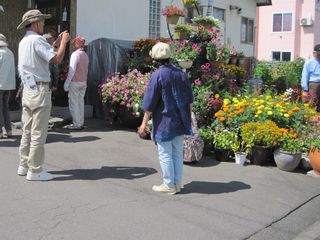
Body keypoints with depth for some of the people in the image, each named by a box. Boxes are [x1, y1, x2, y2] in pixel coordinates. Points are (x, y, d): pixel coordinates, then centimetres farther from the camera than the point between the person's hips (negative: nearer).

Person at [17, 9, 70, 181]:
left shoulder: (23, 41, 15)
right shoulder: (36, 40, -13)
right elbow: (57, 59, -21)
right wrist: (64, 41, -7)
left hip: (28, 90, 9)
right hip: (39, 91, -9)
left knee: (27, 131, 14)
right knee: (38, 133, -4)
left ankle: (24, 166, 21)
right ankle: (35, 171, 0)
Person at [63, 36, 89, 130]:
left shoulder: (75, 54, -15)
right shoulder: (86, 55, 8)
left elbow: (72, 70, -17)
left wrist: (67, 82, -13)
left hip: (75, 82, -7)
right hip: (84, 82, 7)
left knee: (74, 103, 0)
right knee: (80, 102, 12)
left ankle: (76, 124, 1)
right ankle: (81, 123, 16)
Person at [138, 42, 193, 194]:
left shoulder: (157, 75, -14)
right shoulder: (181, 74, 5)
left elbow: (150, 103, -13)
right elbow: (189, 100, 11)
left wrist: (144, 123, -7)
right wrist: (188, 118, 22)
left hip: (164, 122, -6)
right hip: (180, 122, 6)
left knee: (165, 154, 5)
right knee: (178, 153, 14)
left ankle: (169, 185, 12)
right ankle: (177, 183, 21)